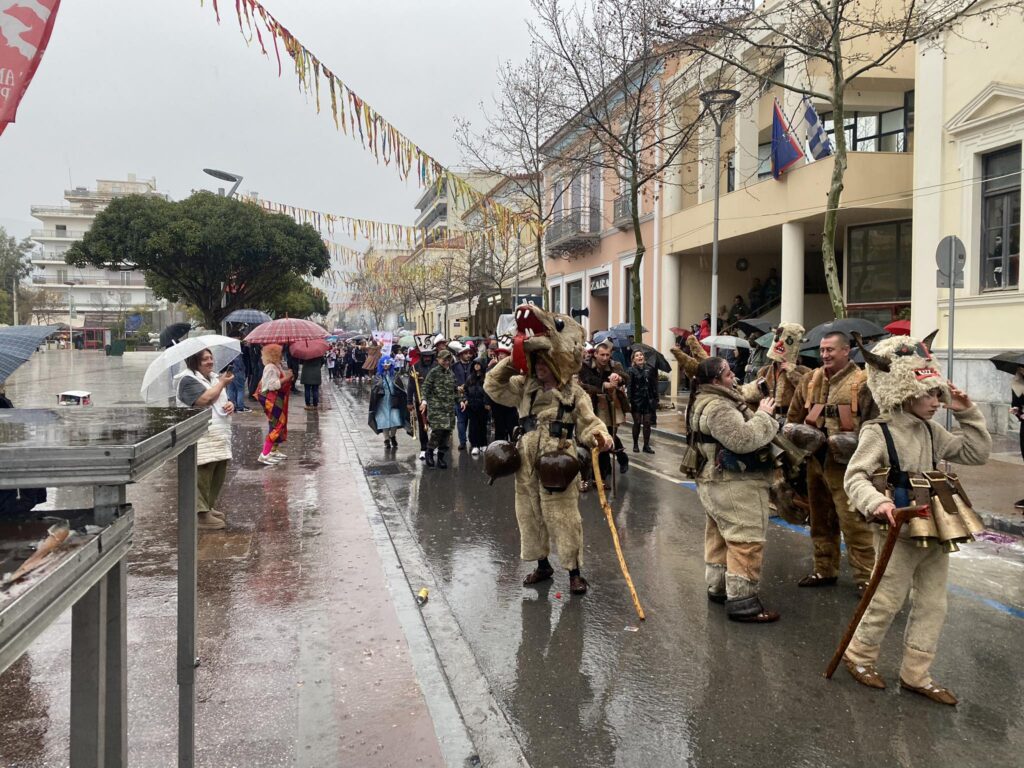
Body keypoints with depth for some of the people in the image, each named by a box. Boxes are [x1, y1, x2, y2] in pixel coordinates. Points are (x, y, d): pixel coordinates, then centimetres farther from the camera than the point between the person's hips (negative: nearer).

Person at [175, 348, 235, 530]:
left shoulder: (213, 377, 20)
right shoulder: (188, 380, -8)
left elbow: (222, 401, 27)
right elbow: (205, 400, -22)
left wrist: (230, 405, 2)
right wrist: (222, 383, -11)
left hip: (219, 435, 9)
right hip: (201, 438, -9)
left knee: (219, 474, 11)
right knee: (202, 475, -8)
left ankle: (209, 507, 25)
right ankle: (202, 515, -4)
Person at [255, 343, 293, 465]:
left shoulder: (277, 366, 12)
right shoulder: (270, 368, -19)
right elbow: (272, 385, -26)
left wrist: (287, 376, 4)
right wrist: (286, 378, -21)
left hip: (278, 400, 11)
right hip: (272, 401, -11)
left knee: (280, 424, 16)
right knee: (276, 426, -12)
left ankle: (274, 450, 26)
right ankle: (264, 455, -11)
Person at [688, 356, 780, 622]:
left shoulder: (705, 401, 12)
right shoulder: (718, 407, -23)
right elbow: (743, 439, -28)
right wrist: (764, 415, -18)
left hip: (716, 481, 11)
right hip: (736, 485, -11)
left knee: (720, 536, 19)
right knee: (747, 541, -7)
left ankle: (718, 587, 32)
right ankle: (742, 602, -4)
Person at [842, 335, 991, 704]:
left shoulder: (931, 431, 8)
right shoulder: (878, 432, -15)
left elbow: (977, 452, 13)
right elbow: (856, 476, -22)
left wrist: (967, 413, 5)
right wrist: (876, 502, -40)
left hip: (934, 532, 7)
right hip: (899, 533, -7)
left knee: (932, 605, 12)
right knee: (888, 601, 5)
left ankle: (916, 675, 24)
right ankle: (859, 656, 28)